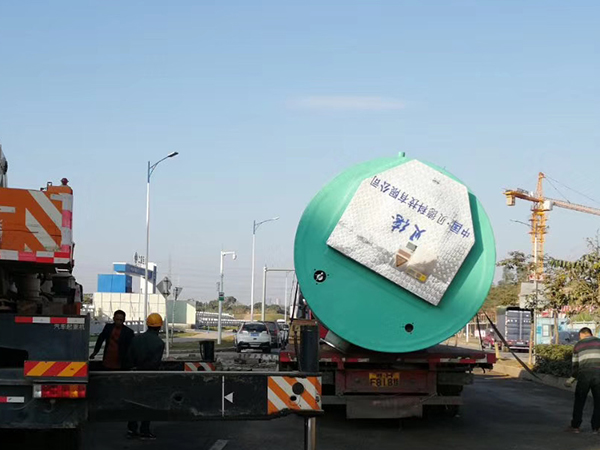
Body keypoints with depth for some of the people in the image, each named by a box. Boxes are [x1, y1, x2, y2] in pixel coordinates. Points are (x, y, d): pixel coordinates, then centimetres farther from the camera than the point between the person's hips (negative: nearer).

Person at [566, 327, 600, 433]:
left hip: (584, 375, 1)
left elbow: (575, 365, 15)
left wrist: (572, 378, 27)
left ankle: (575, 426, 14)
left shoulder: (578, 345, 14)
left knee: (579, 401, 13)